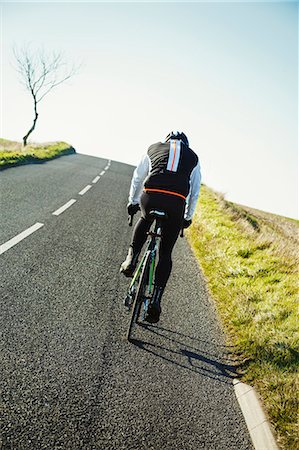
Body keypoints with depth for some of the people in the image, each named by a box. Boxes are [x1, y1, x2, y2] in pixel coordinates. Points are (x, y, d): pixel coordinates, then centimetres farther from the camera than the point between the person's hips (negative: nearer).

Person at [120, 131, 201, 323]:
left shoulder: (154, 148, 26)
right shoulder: (193, 157, 27)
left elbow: (138, 178, 30)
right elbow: (195, 192, 28)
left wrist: (132, 202, 42)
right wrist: (188, 217, 39)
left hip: (150, 197, 0)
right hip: (176, 205, 0)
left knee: (145, 220, 37)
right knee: (166, 254, 14)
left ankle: (132, 258, 22)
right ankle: (156, 301, 6)